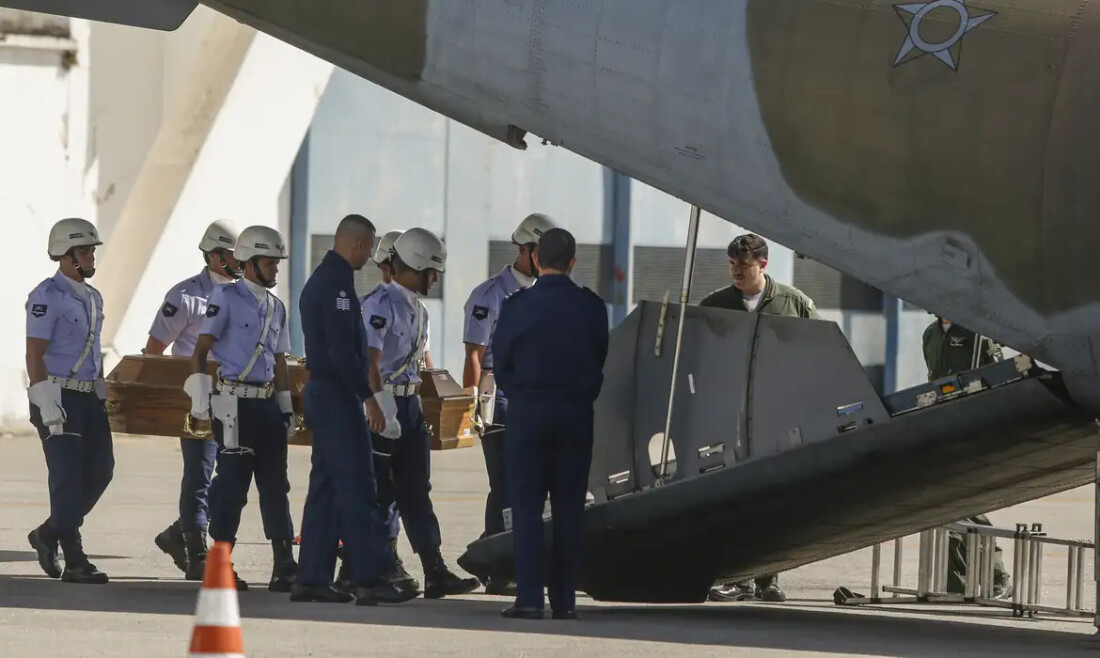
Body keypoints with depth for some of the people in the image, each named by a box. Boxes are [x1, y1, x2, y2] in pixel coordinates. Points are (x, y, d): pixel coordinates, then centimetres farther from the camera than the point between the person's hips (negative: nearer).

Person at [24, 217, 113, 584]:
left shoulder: (92, 297, 15)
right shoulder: (47, 297, -12)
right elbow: (34, 354, -16)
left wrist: (103, 395, 18)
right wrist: (48, 407, -21)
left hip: (88, 398, 8)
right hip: (58, 398, -8)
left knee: (100, 471, 5)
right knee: (69, 477, -8)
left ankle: (49, 535, 21)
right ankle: (74, 562, -4)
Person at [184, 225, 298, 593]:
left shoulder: (275, 307, 17)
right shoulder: (226, 298, -4)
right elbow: (200, 351, -7)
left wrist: (286, 407, 19)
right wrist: (201, 399, -14)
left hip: (267, 403, 7)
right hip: (234, 404, -7)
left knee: (275, 483, 5)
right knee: (232, 483, -6)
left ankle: (284, 568, 6)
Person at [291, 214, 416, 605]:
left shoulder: (318, 280, 18)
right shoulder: (337, 284, -15)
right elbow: (342, 348, -22)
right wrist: (367, 396, -19)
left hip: (321, 393, 10)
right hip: (337, 396, -10)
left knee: (326, 486, 11)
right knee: (356, 484, -11)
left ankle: (312, 578, 11)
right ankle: (369, 577, -14)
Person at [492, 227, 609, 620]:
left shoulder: (517, 306, -8)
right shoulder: (592, 307, -2)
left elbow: (500, 364, -1)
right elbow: (600, 361, 4)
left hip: (527, 411, -2)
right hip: (577, 415, 2)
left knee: (526, 508, 1)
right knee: (569, 509, 6)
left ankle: (529, 599, -6)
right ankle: (564, 599, 5)